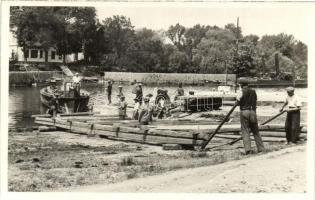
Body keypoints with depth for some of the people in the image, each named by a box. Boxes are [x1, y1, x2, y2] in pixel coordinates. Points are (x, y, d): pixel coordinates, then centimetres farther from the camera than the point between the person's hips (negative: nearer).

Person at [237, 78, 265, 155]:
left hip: (244, 111, -5)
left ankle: (248, 149, -13)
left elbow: (239, 103, -9)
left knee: (245, 131, -3)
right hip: (252, 112, 5)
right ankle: (260, 148, 12)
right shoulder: (253, 91, 10)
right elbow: (255, 102, 13)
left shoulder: (243, 91, -8)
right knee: (255, 131, 13)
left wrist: (238, 99, 9)